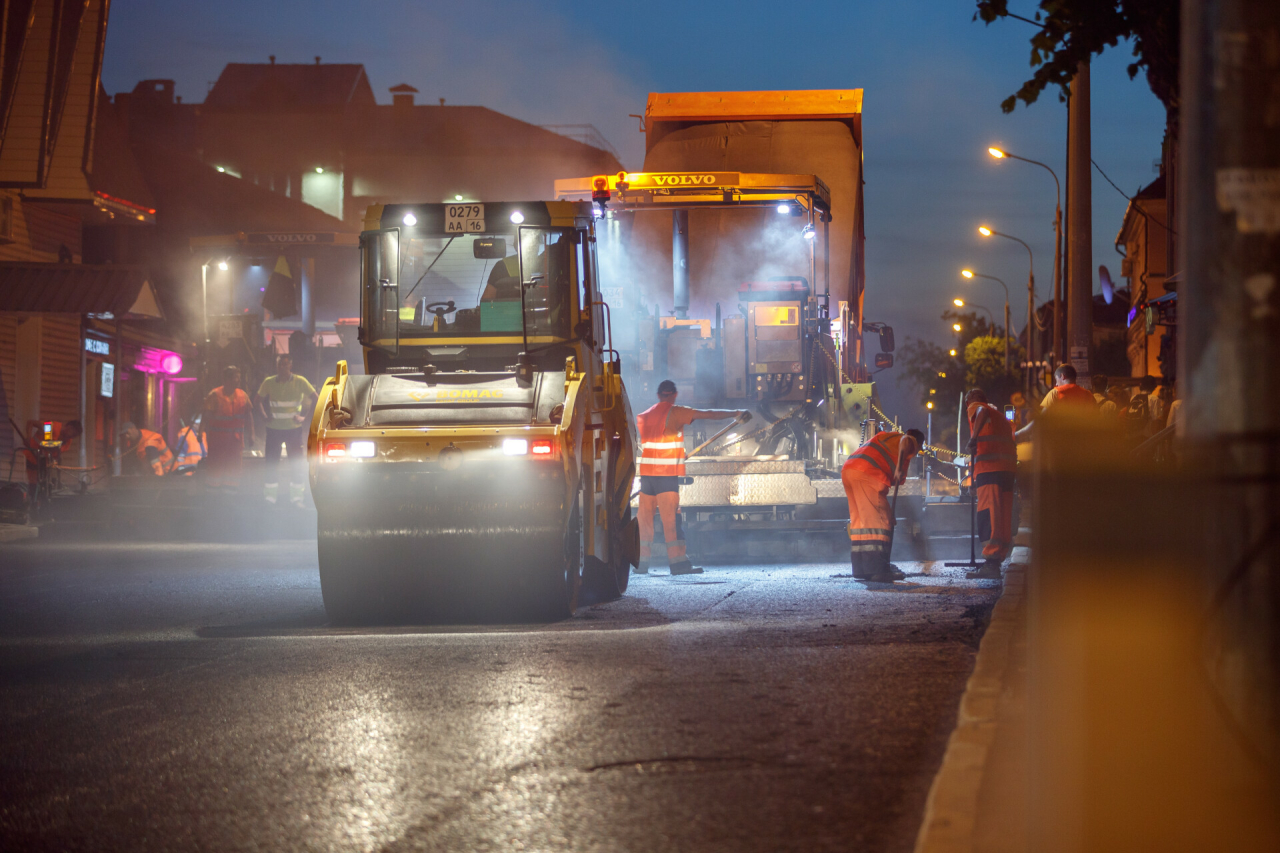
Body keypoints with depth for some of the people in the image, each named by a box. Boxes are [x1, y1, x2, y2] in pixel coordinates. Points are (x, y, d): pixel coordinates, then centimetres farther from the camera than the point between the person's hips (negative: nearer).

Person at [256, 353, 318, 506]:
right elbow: (259, 400, 14)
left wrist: (305, 418, -7)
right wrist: (265, 416, -3)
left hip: (293, 428, -1)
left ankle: (296, 497, 9)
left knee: (296, 463, 0)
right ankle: (270, 496, 11)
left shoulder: (300, 382, -3)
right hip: (274, 428, 1)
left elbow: (315, 399, 0)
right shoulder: (269, 382, 2)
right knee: (271, 463, 2)